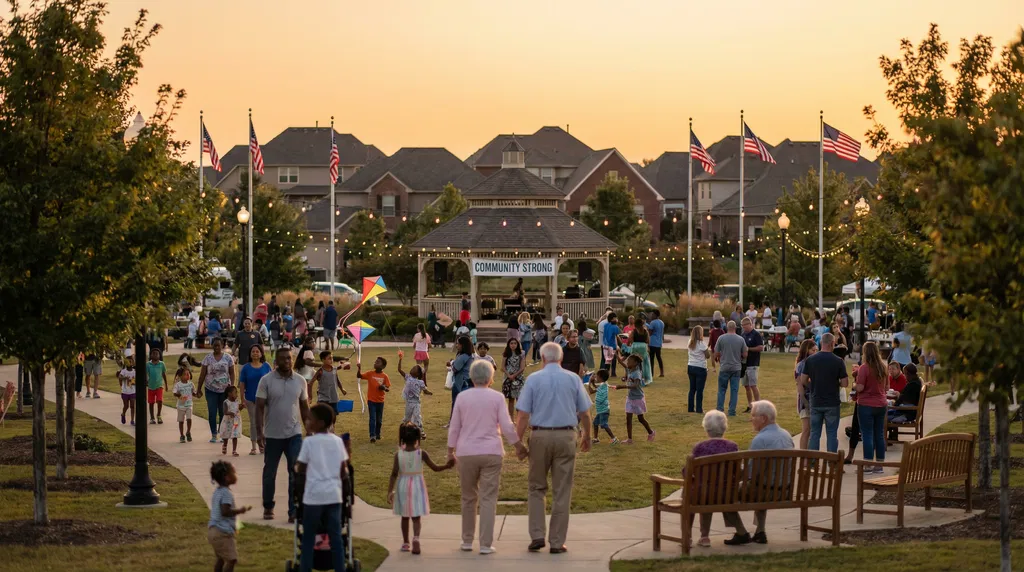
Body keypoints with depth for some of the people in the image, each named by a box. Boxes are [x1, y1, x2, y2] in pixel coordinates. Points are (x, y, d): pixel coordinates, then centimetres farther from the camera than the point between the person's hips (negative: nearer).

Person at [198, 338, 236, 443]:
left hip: (225, 390, 0)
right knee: (212, 413, -2)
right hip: (211, 390, 0)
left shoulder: (228, 358, 2)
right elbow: (202, 374, 4)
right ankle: (213, 434, 6)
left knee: (223, 413, 5)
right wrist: (199, 389, 3)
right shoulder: (208, 359, 1)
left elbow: (232, 373, 3)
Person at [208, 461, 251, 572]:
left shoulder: (218, 491, 13)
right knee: (231, 559, -7)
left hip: (213, 530, 10)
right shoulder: (226, 493, -18)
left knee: (221, 558, 19)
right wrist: (239, 511, -16)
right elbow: (225, 512, -26)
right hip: (223, 533, -10)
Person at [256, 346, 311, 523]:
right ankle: (268, 507, 30)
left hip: (294, 434, 1)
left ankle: (294, 512, -4)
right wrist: (259, 433, -14)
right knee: (269, 473, 12)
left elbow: (304, 407, 10)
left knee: (296, 473, -7)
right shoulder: (266, 380, -7)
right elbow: (259, 408, -7)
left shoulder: (300, 381, 2)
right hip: (273, 435, -1)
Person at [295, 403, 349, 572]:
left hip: (314, 495, -3)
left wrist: (301, 468, 20)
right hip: (334, 495, 3)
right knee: (336, 537, 7)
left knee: (308, 537, 7)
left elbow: (299, 469, -2)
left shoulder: (309, 441, -7)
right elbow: (344, 470, 6)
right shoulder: (337, 441, 3)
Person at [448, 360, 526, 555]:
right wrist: (519, 447, 8)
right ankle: (486, 544, -4)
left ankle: (467, 541, 19)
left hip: (466, 453, 1)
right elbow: (507, 427, -5)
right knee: (488, 500, 0)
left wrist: (450, 452, 13)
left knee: (469, 498, 13)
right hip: (491, 453, -1)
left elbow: (454, 427, 4)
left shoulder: (462, 397, 1)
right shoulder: (497, 397, -3)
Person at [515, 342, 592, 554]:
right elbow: (584, 412, 5)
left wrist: (519, 442, 1)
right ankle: (557, 542, 6)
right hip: (565, 436, 0)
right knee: (561, 492, 6)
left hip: (540, 436, 0)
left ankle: (537, 535, 4)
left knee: (537, 488, 14)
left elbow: (523, 415, -5)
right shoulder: (573, 379, 2)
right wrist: (587, 437, 20)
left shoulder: (533, 379, -2)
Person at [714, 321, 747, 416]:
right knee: (734, 390, 5)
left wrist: (717, 359, 18)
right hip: (736, 368, 1)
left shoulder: (721, 338, -7)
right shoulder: (741, 340, -3)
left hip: (724, 367, -1)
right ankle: (732, 411, 4)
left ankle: (720, 409, 8)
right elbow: (745, 355, 1)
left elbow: (716, 353, -3)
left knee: (722, 389, 10)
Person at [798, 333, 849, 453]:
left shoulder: (810, 360, -3)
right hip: (832, 403, -2)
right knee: (832, 434, 5)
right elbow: (844, 383, -8)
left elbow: (803, 381, -1)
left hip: (816, 403, 2)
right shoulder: (838, 361, -9)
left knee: (814, 434, 8)